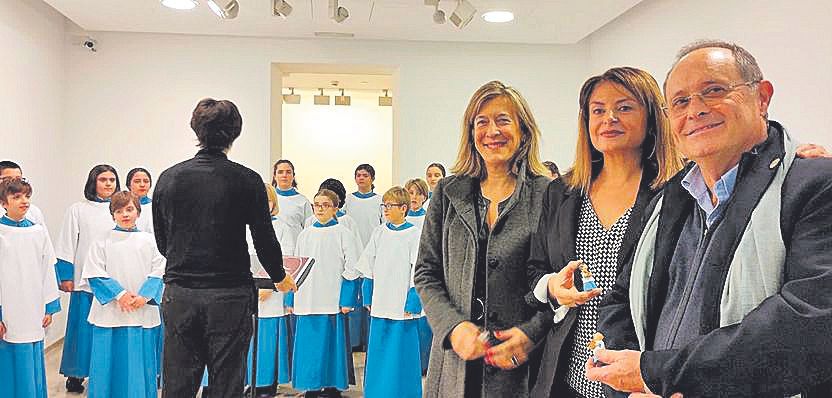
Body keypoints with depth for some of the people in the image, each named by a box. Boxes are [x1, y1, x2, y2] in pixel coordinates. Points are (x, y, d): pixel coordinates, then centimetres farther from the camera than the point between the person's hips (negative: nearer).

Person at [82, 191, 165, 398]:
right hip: (111, 313, -1)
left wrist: (144, 296, -12)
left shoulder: (149, 241, 6)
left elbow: (159, 272, 2)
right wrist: (119, 293, -13)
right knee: (111, 363, 4)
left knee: (141, 364, 7)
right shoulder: (103, 242, 3)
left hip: (143, 313, 1)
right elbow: (95, 274, -3)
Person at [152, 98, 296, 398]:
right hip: (229, 296, -3)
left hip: (179, 295, 3)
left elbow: (162, 242, 11)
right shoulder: (246, 180, -7)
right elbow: (265, 239, -5)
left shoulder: (168, 178, 3)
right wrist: (280, 277, 14)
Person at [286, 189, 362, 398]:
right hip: (306, 301, 4)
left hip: (332, 301, -4)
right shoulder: (305, 235, 13)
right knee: (308, 345, 7)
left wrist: (347, 300, -12)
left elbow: (352, 269, -5)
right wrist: (291, 299, 11)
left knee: (331, 343, -1)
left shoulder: (343, 233, -1)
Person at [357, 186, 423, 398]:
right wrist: (368, 298, 10)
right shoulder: (379, 233, 8)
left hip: (402, 307, -4)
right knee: (377, 353, 11)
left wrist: (412, 304, -11)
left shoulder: (414, 234, -6)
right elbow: (369, 269, 13)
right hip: (379, 306, 4)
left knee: (402, 354, 3)